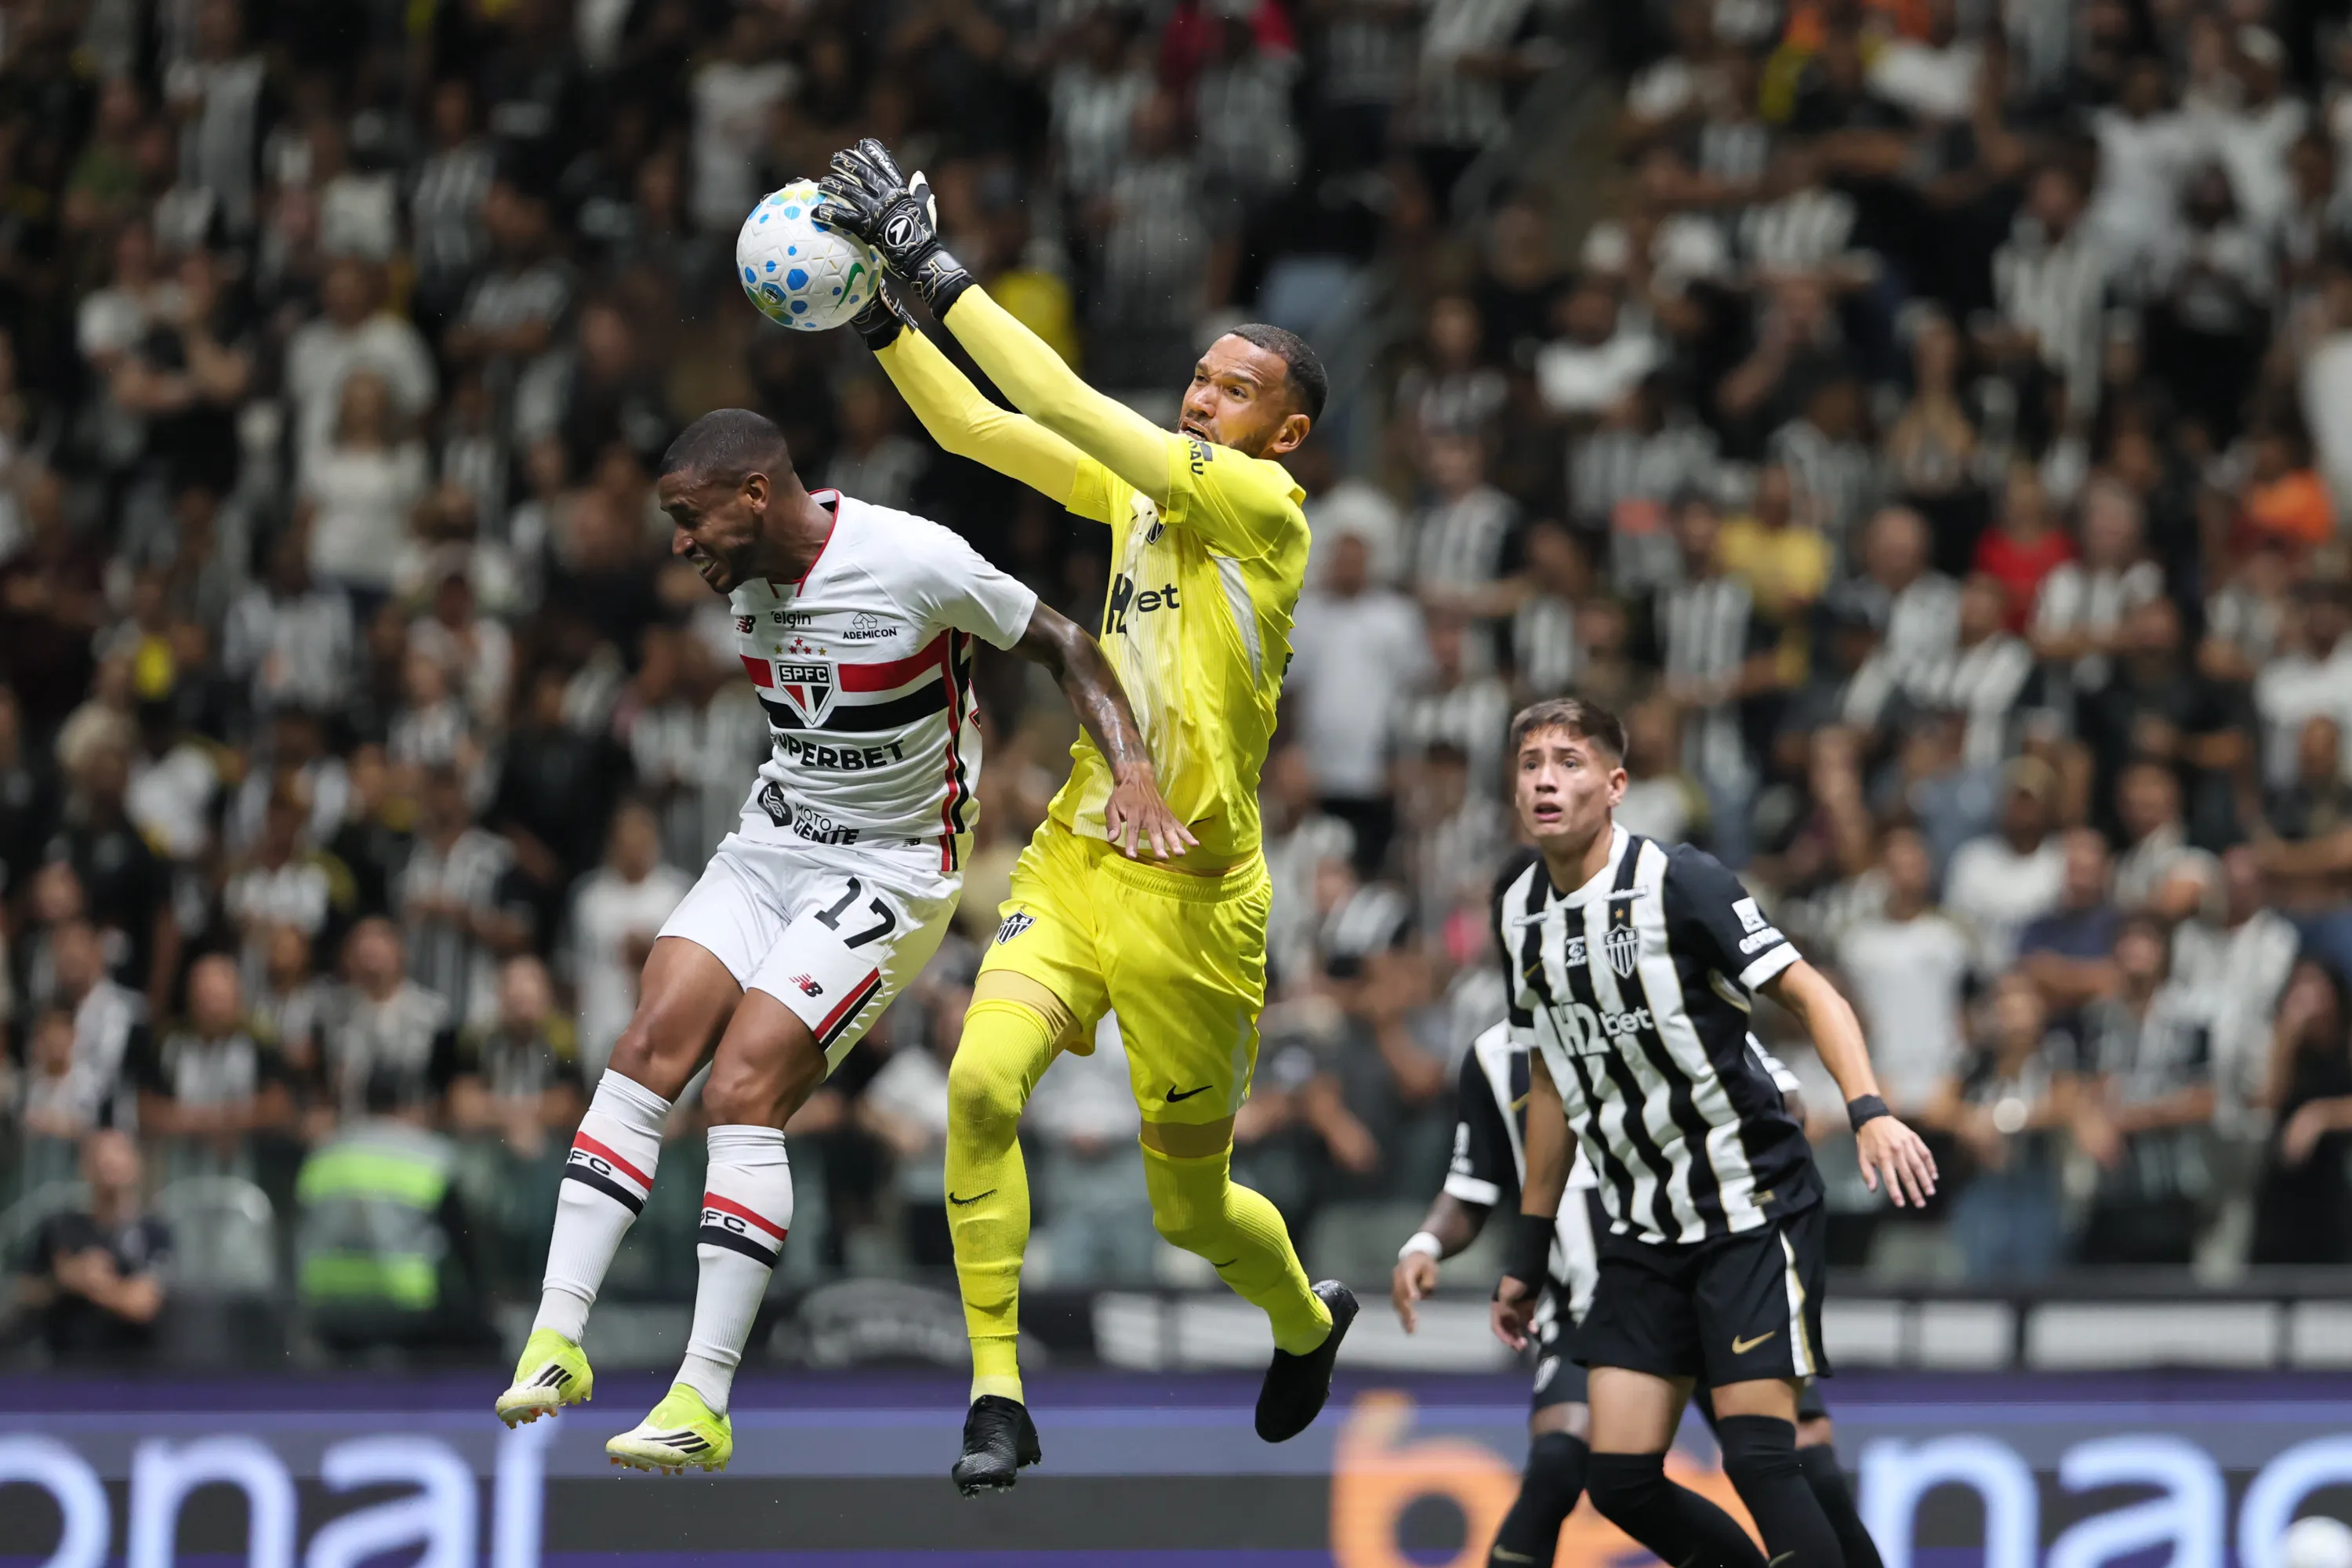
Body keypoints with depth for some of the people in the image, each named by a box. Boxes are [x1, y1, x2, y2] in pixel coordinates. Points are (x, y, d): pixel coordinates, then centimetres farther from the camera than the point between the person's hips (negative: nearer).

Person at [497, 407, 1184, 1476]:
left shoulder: (916, 563, -20)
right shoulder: (747, 576, 1)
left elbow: (1062, 645, -11)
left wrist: (1132, 769, -22)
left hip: (891, 868, -7)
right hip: (771, 843, 7)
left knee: (742, 1095, -18)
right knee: (647, 1052, -12)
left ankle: (704, 1404, -16)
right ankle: (556, 1341, -11)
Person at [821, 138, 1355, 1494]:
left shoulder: (1267, 510, -13)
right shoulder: (1143, 488, 7)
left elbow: (1083, 419, -23)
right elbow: (972, 427, 4)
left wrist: (945, 274, -25)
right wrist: (888, 309, -12)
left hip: (1192, 898, -5)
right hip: (1075, 859, 5)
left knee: (1190, 1208, 8)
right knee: (982, 1082, -20)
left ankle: (1310, 1322, 42)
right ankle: (999, 1399, -14)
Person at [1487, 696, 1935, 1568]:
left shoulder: (1676, 881, -13)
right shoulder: (1519, 913, 7)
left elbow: (1807, 994, -15)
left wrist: (1870, 1113, -32)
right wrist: (1527, 1255, 18)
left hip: (1755, 1211, -6)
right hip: (1644, 1234, 7)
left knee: (1757, 1457, -16)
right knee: (1621, 1480, -2)